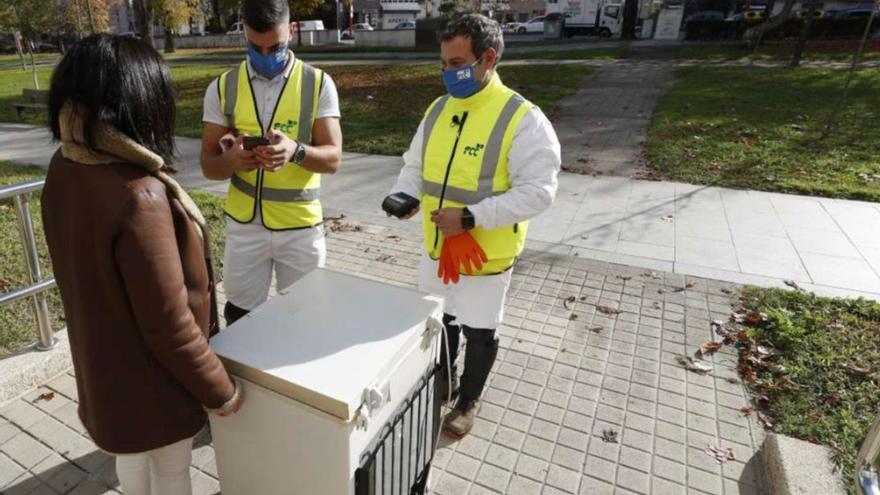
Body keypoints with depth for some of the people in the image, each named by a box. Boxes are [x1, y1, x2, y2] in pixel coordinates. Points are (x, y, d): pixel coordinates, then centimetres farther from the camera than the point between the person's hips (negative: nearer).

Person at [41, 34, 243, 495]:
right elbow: (169, 324, -26)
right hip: (151, 375, -7)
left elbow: (88, 268, 7)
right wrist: (221, 390, -14)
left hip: (102, 360, 8)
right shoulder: (139, 196, -33)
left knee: (133, 454, 31)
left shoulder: (63, 169, -7)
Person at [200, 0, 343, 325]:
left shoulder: (318, 84, -4)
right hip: (244, 225, 2)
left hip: (301, 227, -1)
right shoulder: (223, 88, 0)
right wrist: (233, 158, -22)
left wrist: (295, 151, -31)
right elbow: (208, 165, 1)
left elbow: (333, 159, -10)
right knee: (240, 320, 13)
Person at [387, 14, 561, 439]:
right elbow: (415, 165, 12)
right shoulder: (438, 109, 3)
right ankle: (442, 378, 49)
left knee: (478, 331, 13)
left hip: (485, 256, -6)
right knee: (438, 319, 23)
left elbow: (537, 191, -23)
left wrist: (471, 217, -29)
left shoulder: (523, 119, -18)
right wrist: (403, 195, -11)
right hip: (437, 247, 6)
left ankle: (468, 401, 37)